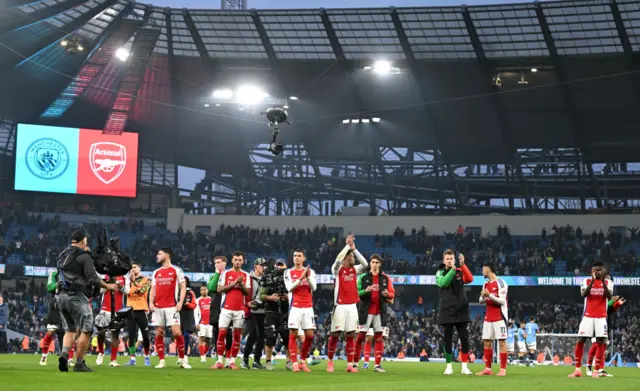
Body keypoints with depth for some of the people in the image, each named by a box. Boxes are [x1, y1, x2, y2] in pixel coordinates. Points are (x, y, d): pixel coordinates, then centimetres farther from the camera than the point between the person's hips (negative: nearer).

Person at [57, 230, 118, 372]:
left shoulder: (62, 255, 15)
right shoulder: (84, 256, -7)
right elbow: (92, 278, -14)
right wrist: (108, 286, 2)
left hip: (61, 296, 7)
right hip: (76, 296, -7)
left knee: (70, 330, 16)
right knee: (86, 330, 1)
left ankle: (64, 354, -8)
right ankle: (79, 363, -2)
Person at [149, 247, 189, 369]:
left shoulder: (176, 270, 3)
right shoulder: (156, 272, 17)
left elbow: (183, 287, 1)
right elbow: (153, 289, 17)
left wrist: (180, 302, -11)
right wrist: (151, 302, 1)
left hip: (172, 306, -5)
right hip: (158, 307, 5)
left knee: (176, 332, -12)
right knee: (159, 334, 1)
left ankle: (182, 360, -1)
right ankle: (161, 361, 6)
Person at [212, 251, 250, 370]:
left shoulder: (246, 275, 10)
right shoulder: (225, 273, 6)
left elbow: (247, 292, 5)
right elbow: (219, 289, -2)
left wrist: (241, 284, -11)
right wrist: (233, 283, -11)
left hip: (240, 310, 1)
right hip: (226, 308, -1)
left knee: (237, 335, 0)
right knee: (222, 333, -7)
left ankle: (232, 361, 5)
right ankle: (220, 361, -2)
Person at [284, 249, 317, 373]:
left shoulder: (310, 272, 11)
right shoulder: (289, 272, 5)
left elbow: (314, 287, -1)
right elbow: (290, 288, -9)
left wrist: (308, 276, -15)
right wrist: (301, 278, -17)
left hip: (308, 307, 2)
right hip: (295, 307, -2)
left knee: (310, 335, -1)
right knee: (293, 334, -6)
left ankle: (303, 361, 15)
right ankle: (294, 363, -4)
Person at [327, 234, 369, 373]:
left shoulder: (354, 270, 9)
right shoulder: (337, 269, -3)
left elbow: (365, 264, -6)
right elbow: (338, 259, -23)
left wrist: (354, 249, -8)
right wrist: (348, 246, -19)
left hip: (352, 306, 4)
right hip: (340, 306, -4)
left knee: (351, 335, 2)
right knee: (335, 334, -1)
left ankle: (350, 364, 3)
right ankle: (330, 362, 11)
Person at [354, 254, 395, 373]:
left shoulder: (385, 278, 7)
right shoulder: (363, 277, 3)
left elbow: (392, 294, 7)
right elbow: (356, 293, -1)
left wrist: (387, 294, -16)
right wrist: (365, 291, -19)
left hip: (380, 312, 2)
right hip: (366, 311, -2)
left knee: (379, 337, 0)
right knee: (361, 336, -3)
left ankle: (378, 364, 3)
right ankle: (355, 362, 2)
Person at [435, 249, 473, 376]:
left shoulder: (460, 272, 7)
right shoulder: (440, 273, 5)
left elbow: (470, 279, -13)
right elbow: (443, 283, -16)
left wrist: (462, 265, -23)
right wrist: (452, 269, -20)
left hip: (461, 311, 1)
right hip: (447, 312, -1)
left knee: (464, 339, -1)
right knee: (448, 340, 2)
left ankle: (464, 367, 5)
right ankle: (449, 367, 9)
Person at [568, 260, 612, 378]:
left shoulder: (608, 282, 4)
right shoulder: (586, 281, 3)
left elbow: (609, 296, -12)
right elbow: (583, 294, -13)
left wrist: (603, 282, -23)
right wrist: (592, 281, -22)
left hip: (601, 317, 0)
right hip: (587, 316, 0)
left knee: (600, 342, -4)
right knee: (580, 341, -4)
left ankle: (597, 371, 0)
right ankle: (577, 369, 2)